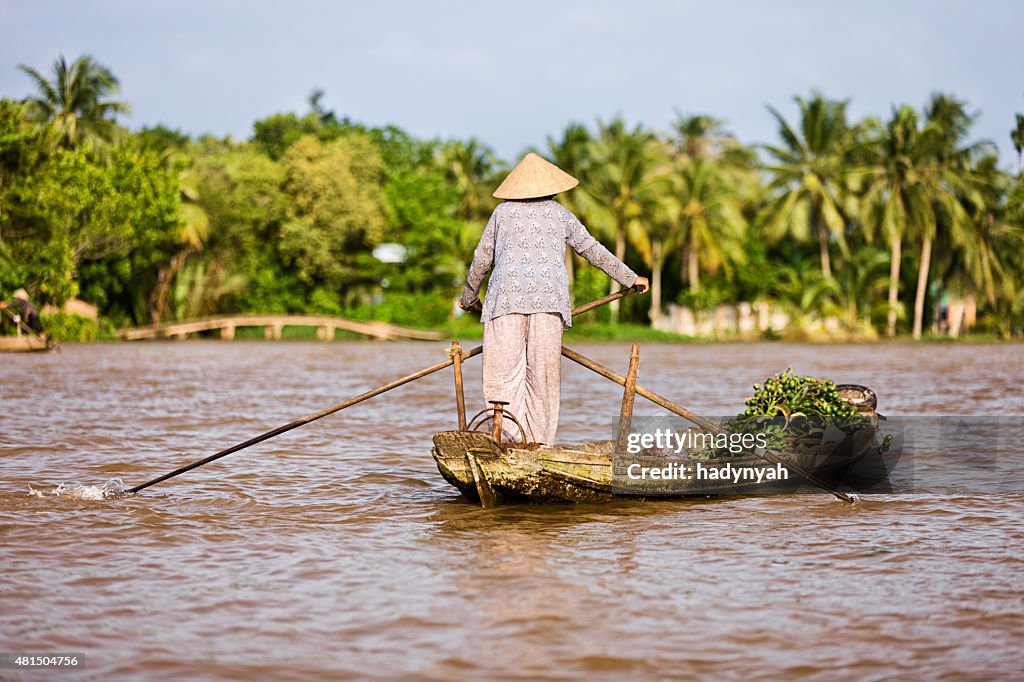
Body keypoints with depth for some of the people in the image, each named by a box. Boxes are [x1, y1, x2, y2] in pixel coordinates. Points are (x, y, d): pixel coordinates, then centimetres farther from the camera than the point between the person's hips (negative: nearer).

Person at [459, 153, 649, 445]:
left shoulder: (503, 212, 12)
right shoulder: (560, 214, 14)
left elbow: (482, 259, 17)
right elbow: (593, 250, 18)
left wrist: (469, 297, 32)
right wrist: (630, 278, 29)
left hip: (507, 294, -1)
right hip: (549, 297, 1)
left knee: (504, 372, -4)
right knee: (543, 373, 5)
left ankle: (515, 438, -20)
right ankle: (539, 442, 3)